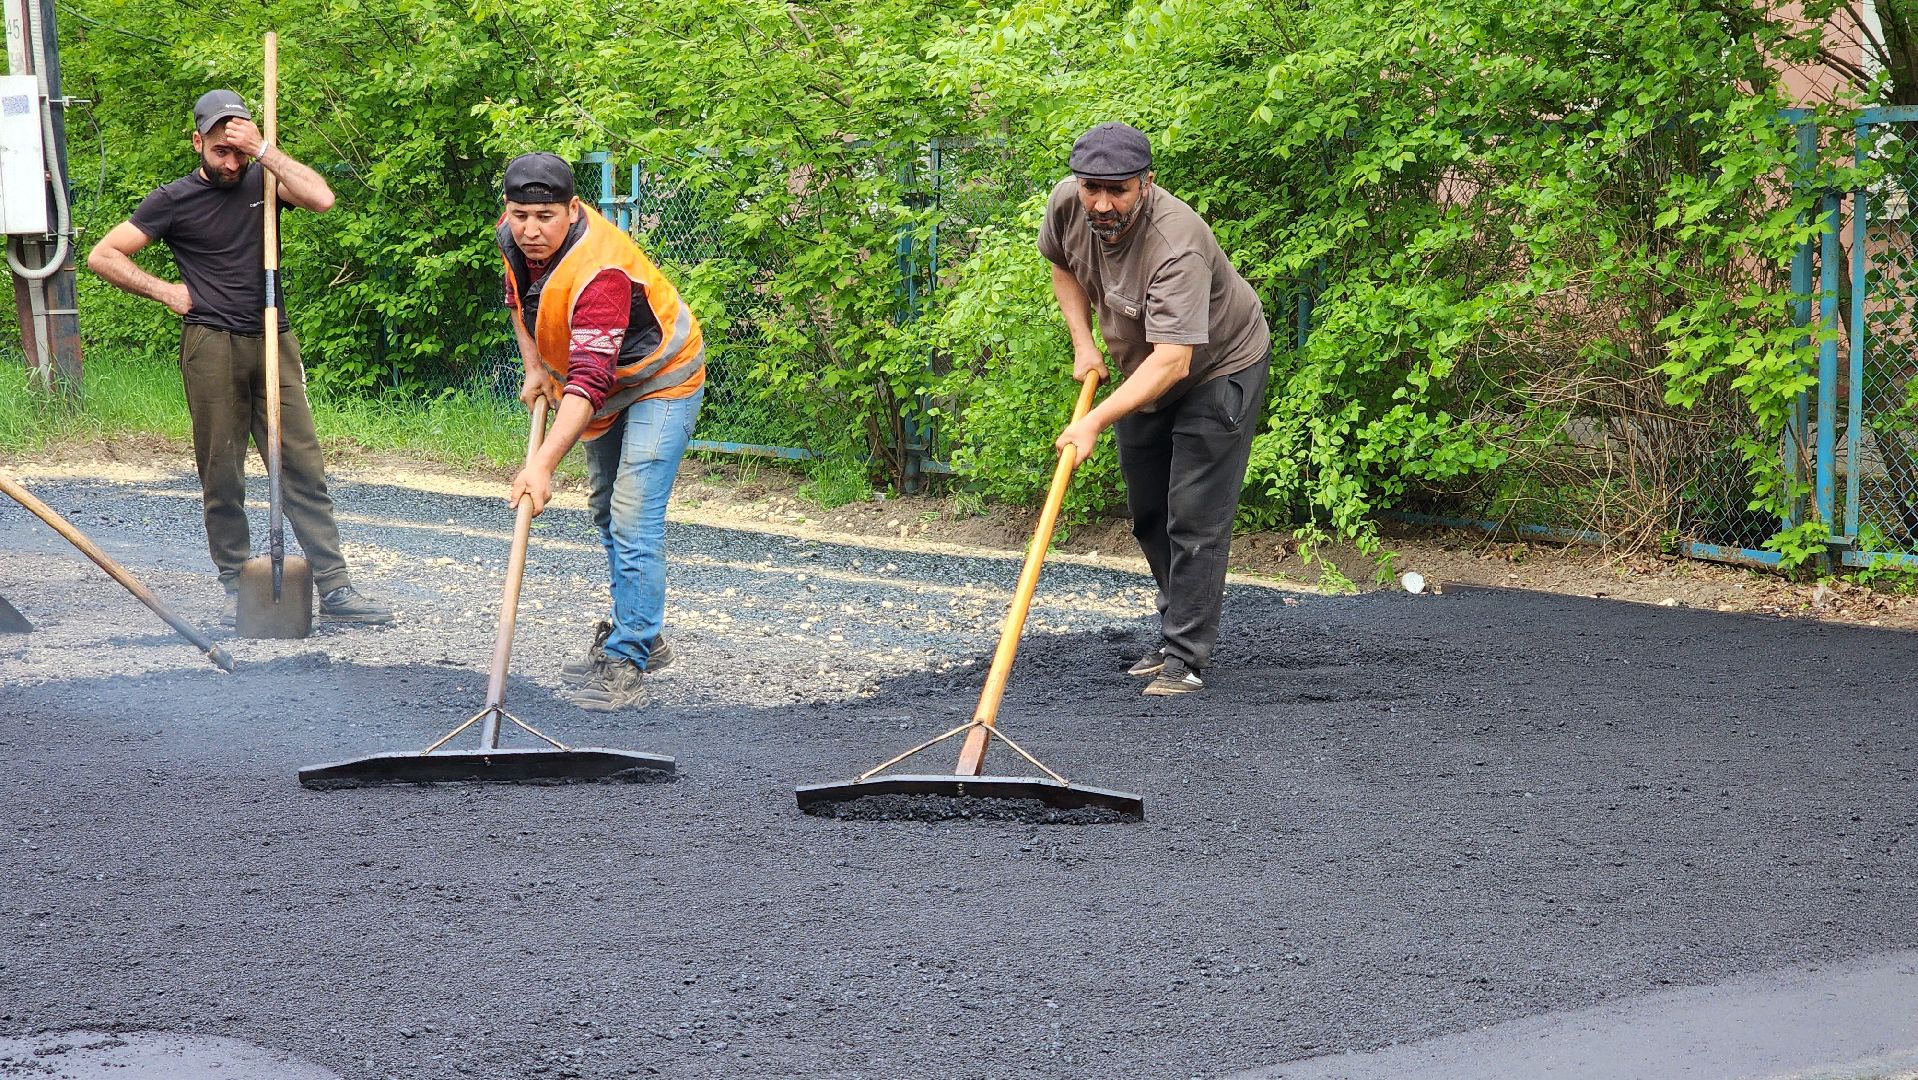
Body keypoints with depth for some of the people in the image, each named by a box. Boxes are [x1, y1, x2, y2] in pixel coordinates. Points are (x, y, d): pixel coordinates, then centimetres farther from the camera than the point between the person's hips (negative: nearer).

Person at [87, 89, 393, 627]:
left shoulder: (262, 179, 9)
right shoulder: (174, 200, 3)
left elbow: (322, 198, -11)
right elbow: (102, 256, 4)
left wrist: (263, 150, -12)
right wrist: (165, 291, -2)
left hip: (274, 341, 2)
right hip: (212, 346, -2)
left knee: (303, 465, -2)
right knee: (222, 474, 1)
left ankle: (334, 588, -4)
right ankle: (237, 587, 9)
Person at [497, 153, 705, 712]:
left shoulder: (600, 273, -41)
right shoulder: (515, 237, -16)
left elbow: (589, 382, -48)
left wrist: (541, 466, -56)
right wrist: (534, 367, -1)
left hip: (659, 381, -9)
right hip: (604, 380, 9)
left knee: (632, 520, -18)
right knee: (606, 509, 19)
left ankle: (626, 664, -16)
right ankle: (639, 634, 34)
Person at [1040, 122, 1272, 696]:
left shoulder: (1176, 246, -39)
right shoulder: (1067, 204, -18)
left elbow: (1173, 362, -45)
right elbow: (1062, 263, 8)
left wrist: (1096, 420, -51)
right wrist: (1083, 342, -3)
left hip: (1218, 368, -8)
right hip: (1142, 368, 8)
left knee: (1194, 519, -12)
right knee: (1148, 515, 16)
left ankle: (1185, 658, -7)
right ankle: (1179, 631, 31)